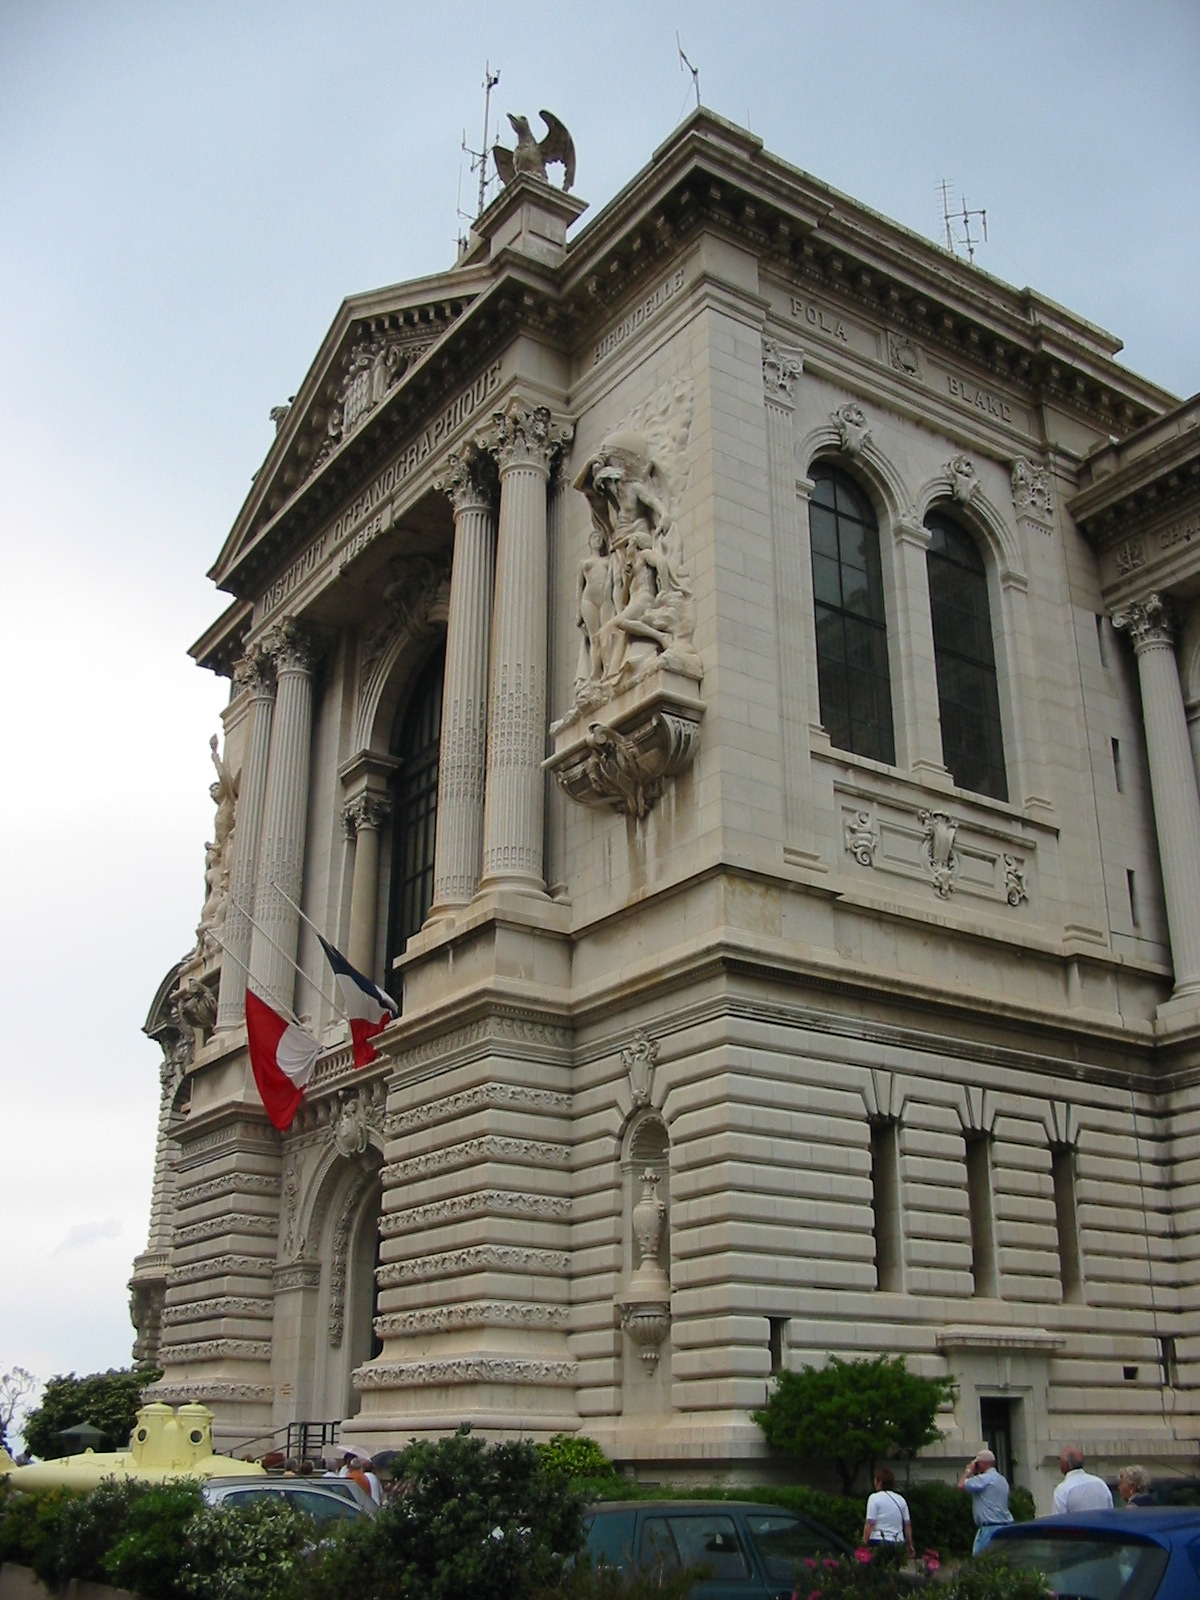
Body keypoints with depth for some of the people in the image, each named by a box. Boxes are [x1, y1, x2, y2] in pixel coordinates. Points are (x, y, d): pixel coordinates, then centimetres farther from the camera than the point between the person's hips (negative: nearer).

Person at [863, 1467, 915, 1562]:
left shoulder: (875, 1498, -4)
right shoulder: (901, 1499, 12)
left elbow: (870, 1524, -11)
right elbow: (908, 1525, 13)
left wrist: (864, 1543, -9)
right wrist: (909, 1546, 21)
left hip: (878, 1541, -5)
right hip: (898, 1543, 5)